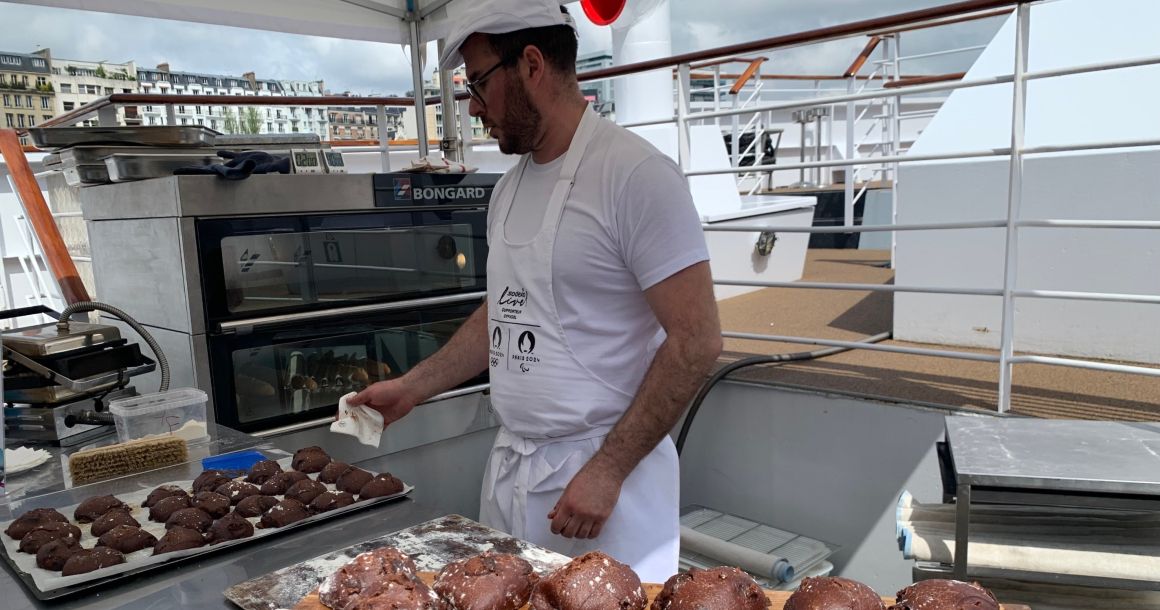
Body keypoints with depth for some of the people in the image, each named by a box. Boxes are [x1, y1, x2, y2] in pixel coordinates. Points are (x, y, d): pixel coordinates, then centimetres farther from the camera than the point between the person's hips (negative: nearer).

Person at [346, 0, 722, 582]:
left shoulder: (633, 173, -16)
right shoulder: (509, 187, 9)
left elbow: (695, 342, -18)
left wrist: (606, 471, -19)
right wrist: (411, 387, 15)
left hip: (601, 470, -7)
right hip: (509, 467, 7)